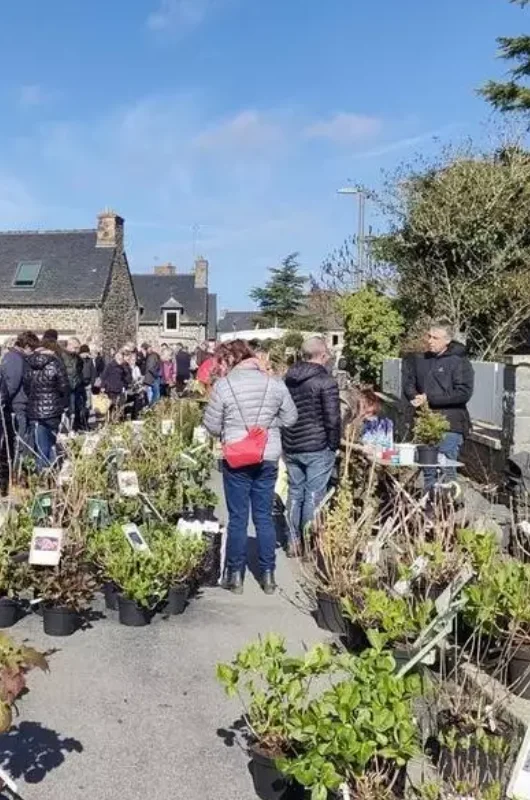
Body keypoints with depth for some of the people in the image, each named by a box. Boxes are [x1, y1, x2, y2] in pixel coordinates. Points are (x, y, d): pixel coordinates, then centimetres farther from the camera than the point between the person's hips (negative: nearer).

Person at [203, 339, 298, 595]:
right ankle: (268, 575, 17)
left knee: (238, 517, 8)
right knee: (264, 516, 11)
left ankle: (236, 575, 16)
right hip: (269, 458, 3)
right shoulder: (274, 383, -3)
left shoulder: (223, 385, -10)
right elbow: (290, 418, 5)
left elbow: (212, 425, -6)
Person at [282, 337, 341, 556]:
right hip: (317, 448, -6)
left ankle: (293, 542, 19)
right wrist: (334, 446, -2)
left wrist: (285, 440, 17)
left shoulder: (287, 380, 7)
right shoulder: (326, 381, -13)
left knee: (295, 492, 14)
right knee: (314, 495, 2)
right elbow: (332, 419, -15)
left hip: (290, 447, 6)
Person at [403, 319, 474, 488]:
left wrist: (429, 398, -14)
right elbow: (408, 383, 20)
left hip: (449, 425, -5)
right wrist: (415, 397, -3)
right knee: (428, 471, 12)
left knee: (446, 471, -6)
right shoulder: (419, 360, 12)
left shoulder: (459, 361, -4)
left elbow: (464, 393, -12)